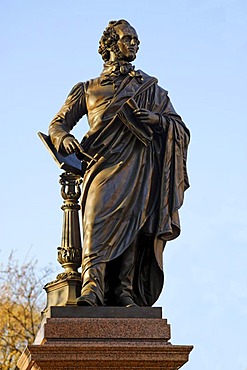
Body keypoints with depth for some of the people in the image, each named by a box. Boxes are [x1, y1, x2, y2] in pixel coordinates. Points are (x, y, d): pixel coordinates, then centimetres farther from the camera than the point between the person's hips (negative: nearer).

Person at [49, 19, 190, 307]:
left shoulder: (150, 89, 27)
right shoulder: (88, 89, 26)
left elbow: (181, 129, 20)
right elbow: (58, 123, 23)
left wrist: (157, 119, -2)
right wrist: (64, 137, -2)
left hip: (140, 167, 1)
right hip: (104, 165, -1)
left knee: (131, 219, -18)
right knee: (98, 215, -25)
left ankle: (124, 292, -24)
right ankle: (92, 285, -39)